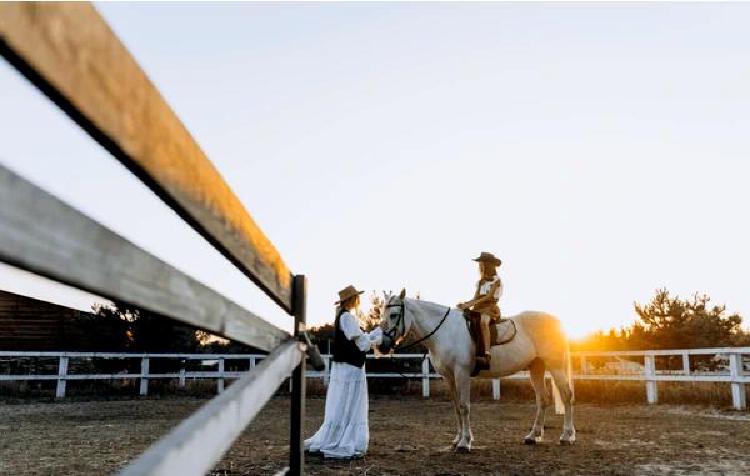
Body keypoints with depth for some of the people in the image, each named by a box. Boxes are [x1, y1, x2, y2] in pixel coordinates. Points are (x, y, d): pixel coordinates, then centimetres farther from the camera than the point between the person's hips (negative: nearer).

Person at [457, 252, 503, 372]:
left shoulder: (496, 280, 2)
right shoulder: (480, 282, 22)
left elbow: (488, 297, -11)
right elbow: (476, 299, 14)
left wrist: (470, 304, -20)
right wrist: (465, 304, -8)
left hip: (491, 309, -7)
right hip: (478, 309, 7)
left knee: (483, 321, -38)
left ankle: (486, 355, -48)